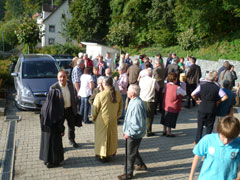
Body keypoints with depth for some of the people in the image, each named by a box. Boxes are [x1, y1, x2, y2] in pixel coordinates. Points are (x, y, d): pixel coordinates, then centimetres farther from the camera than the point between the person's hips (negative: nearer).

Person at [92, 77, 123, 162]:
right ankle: (111, 153, 36)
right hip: (113, 120, 4)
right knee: (112, 136, 20)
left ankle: (102, 156, 19)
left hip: (102, 121, -4)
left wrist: (93, 118, 6)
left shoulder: (100, 95, -19)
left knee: (102, 137, 10)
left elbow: (95, 109, -11)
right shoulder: (118, 94, -6)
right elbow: (120, 107, 5)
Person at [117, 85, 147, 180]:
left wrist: (129, 132, -21)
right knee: (134, 151, 26)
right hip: (132, 132, 9)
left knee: (130, 154, 7)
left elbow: (137, 123, -30)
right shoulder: (134, 101, 3)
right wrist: (127, 131, 16)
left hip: (134, 134, -9)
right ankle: (141, 165, 45)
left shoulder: (136, 105, -29)